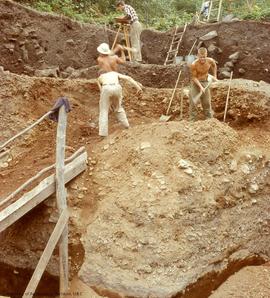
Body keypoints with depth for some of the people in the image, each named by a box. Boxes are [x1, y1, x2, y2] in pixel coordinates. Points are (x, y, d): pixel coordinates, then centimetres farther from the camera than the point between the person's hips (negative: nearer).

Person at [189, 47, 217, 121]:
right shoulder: (194, 64, -26)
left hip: (205, 82, 3)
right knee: (193, 102, -7)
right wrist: (200, 86, -27)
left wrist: (214, 76, 15)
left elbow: (214, 65, 10)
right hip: (195, 83, -3)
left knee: (207, 102, 11)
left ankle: (210, 118, 24)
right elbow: (194, 77, -18)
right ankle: (192, 120, 4)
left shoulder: (210, 61, -15)